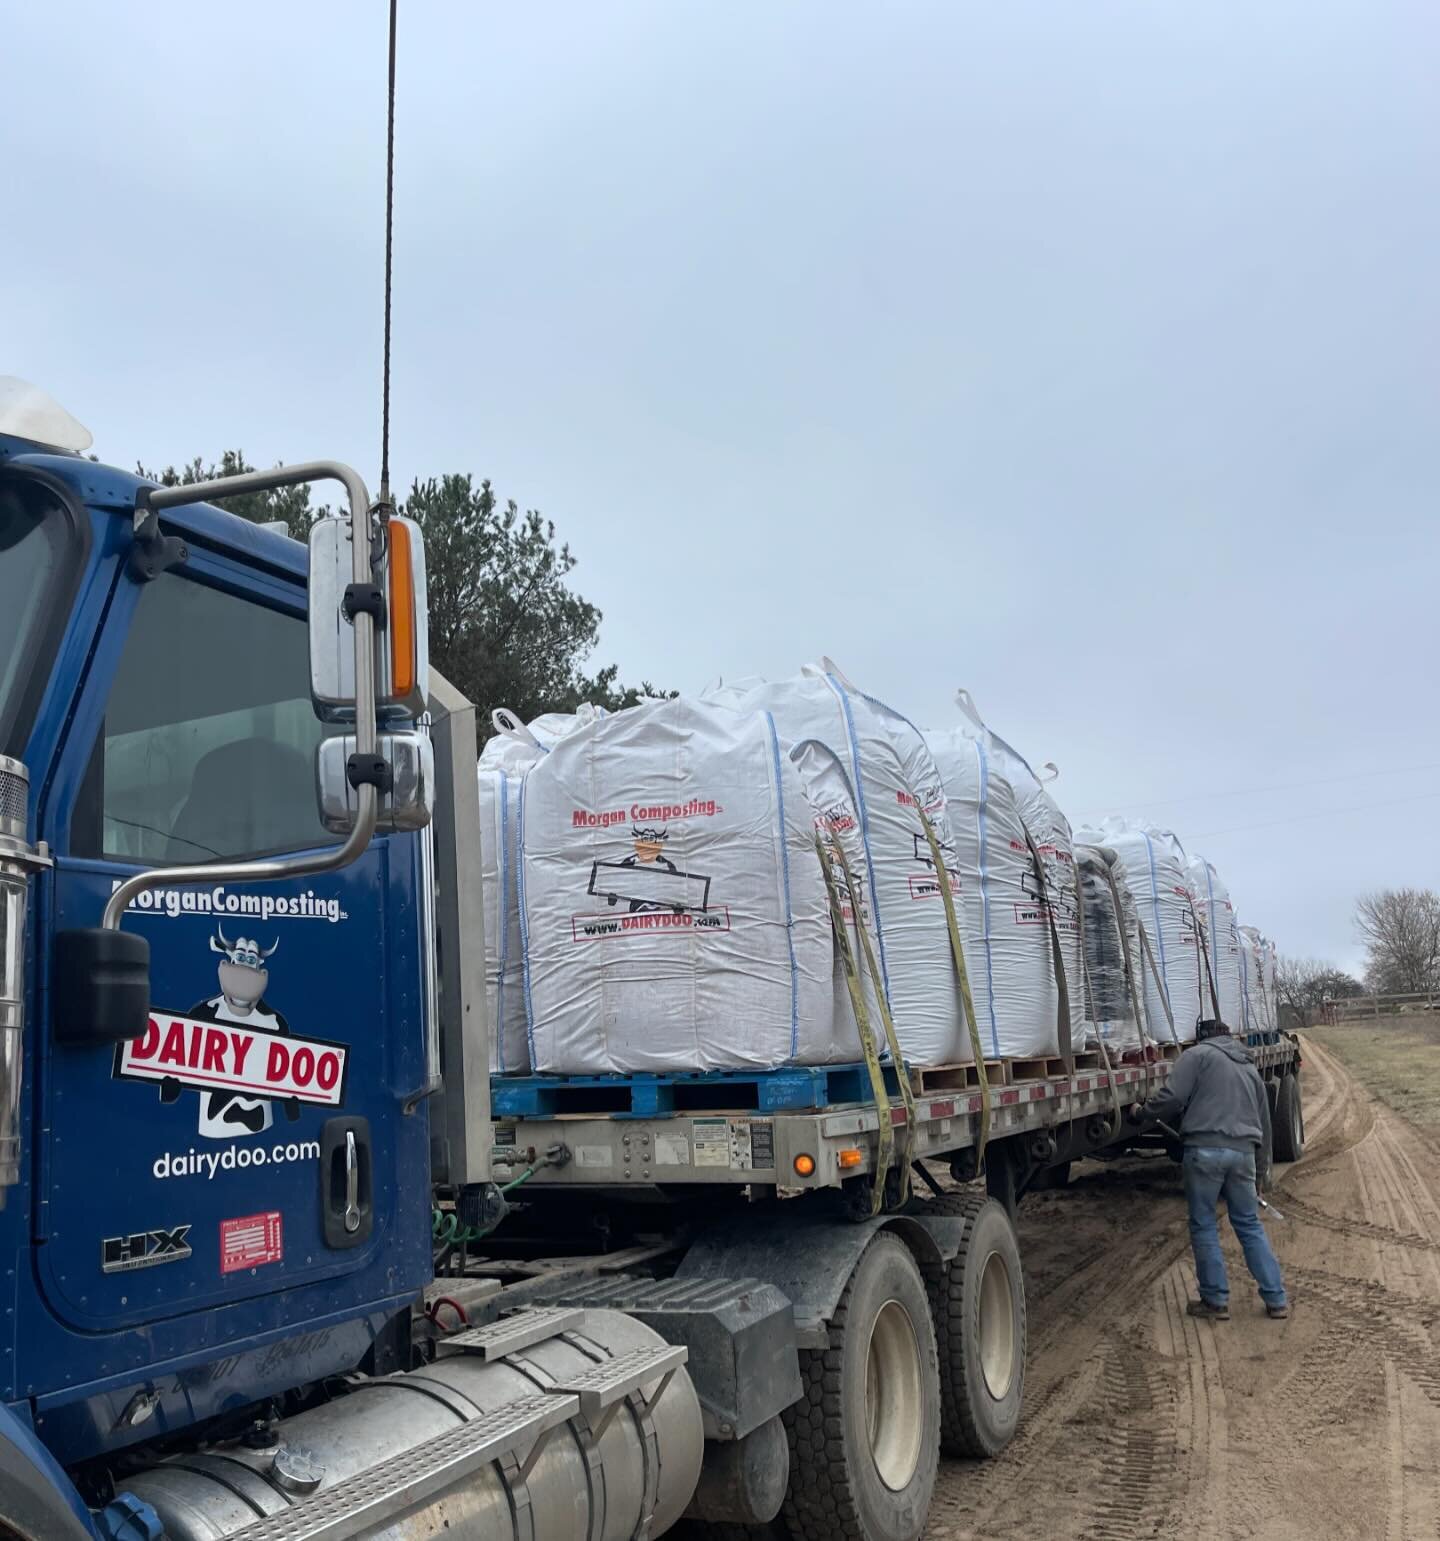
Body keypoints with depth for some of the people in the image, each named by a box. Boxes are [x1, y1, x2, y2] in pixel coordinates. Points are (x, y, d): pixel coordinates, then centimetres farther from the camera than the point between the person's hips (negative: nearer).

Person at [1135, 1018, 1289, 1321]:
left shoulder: (1197, 1055, 4)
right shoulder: (1250, 1068, 25)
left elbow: (1173, 1098, -8)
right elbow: (1264, 1122, 27)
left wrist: (1143, 1114, 7)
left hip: (1205, 1149, -6)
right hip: (1243, 1151, 6)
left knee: (1204, 1226, 6)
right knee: (1249, 1225, 17)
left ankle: (1216, 1302, 11)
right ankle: (1276, 1299, 18)